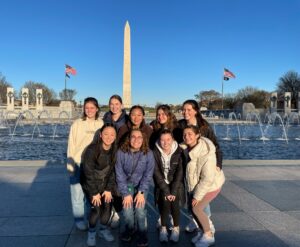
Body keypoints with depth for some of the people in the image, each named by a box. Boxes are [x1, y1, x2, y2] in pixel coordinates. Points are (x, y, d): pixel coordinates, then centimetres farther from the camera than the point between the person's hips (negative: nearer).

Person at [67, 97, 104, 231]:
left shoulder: (101, 124, 0)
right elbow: (71, 145, -5)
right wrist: (70, 164, -8)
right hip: (79, 164, -2)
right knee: (78, 193, 6)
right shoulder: (77, 124, -7)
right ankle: (79, 219, 24)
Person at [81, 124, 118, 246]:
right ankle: (91, 231, 13)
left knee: (107, 206, -8)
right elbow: (88, 173, -20)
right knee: (96, 209, -15)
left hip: (106, 184, 4)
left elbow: (113, 171, -5)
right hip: (90, 184, -4)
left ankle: (103, 229, 19)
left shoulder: (115, 151, -10)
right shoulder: (92, 149, -23)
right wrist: (94, 192, -17)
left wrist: (109, 189, -10)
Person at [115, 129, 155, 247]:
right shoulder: (121, 152, -17)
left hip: (141, 185, 0)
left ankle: (142, 233, 8)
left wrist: (141, 192, -18)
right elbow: (119, 174, -13)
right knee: (127, 207, -17)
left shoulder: (148, 153, -16)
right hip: (126, 184, 0)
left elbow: (148, 174, -11)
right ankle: (129, 229, 14)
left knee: (139, 208, -18)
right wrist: (126, 193, -15)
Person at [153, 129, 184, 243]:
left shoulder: (179, 152, -11)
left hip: (176, 184, 0)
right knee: (165, 200, -25)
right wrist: (166, 191, -20)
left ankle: (176, 228, 1)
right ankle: (163, 228, -3)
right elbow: (157, 174, -14)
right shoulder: (155, 153, -12)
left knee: (174, 201, -23)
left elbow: (180, 173, -13)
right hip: (161, 185, 0)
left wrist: (173, 191, -20)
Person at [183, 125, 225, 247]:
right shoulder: (188, 149, -9)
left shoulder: (206, 154, -32)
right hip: (196, 184, 7)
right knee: (192, 207, 7)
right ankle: (204, 232, 30)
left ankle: (208, 236, 14)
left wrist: (197, 195, -20)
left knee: (197, 208, -10)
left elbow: (208, 178, -28)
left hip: (210, 185, -7)